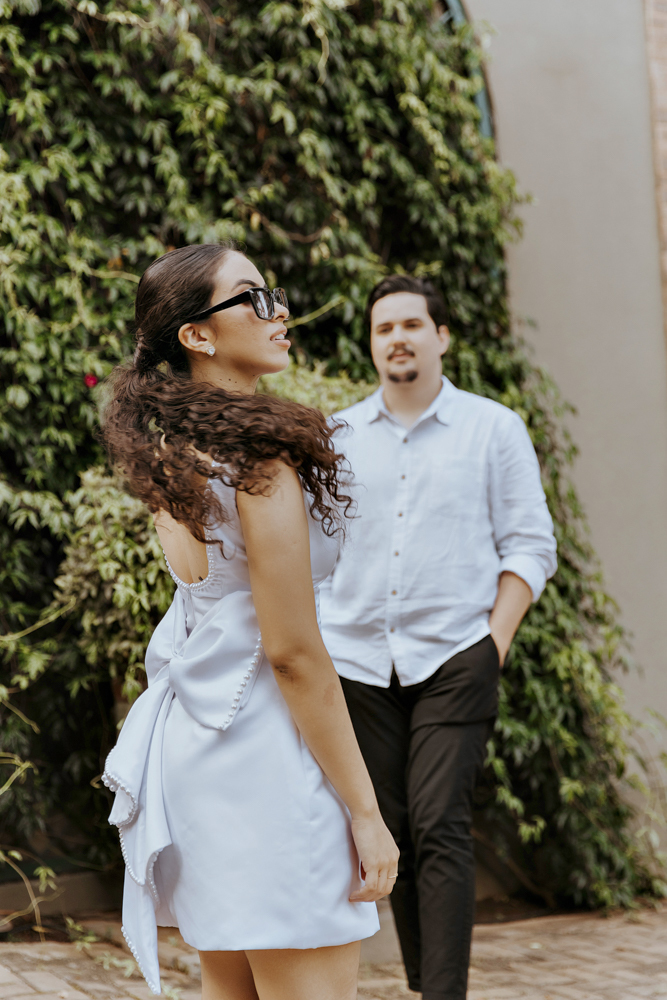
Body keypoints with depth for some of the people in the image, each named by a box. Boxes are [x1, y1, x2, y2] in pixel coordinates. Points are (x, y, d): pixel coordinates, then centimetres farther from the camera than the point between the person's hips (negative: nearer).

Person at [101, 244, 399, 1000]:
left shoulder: (167, 450, 9)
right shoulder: (256, 455, -15)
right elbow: (294, 653, -16)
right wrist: (364, 811, -13)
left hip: (189, 733, 9)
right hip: (262, 743, -9)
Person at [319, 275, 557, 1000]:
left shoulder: (494, 429, 4)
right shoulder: (337, 437, 11)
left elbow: (530, 545, 3)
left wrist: (494, 641, -7)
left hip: (453, 659, -3)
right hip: (359, 661, 3)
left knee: (440, 828, -13)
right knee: (391, 831, 5)